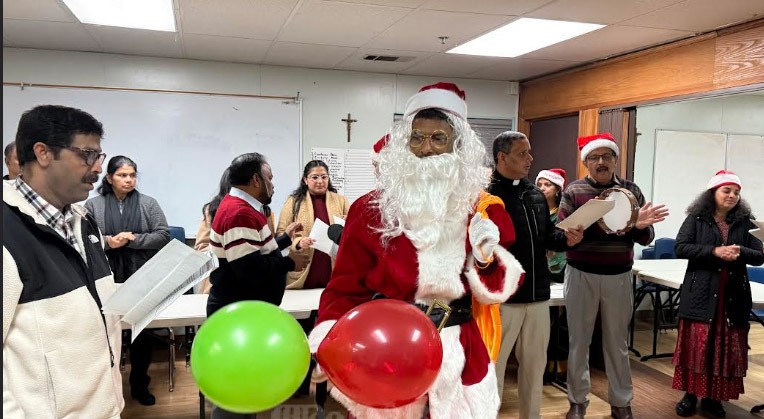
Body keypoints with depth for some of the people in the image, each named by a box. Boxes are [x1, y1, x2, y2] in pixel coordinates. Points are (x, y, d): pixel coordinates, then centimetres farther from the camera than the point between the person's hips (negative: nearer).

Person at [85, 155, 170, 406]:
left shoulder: (148, 203, 3)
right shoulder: (93, 205, 3)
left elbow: (163, 236, -2)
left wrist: (133, 240, -13)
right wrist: (107, 242, -18)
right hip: (106, 278, 0)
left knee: (142, 329, 7)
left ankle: (140, 384, 23)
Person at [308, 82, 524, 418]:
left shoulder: (482, 211, 1)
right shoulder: (370, 210, -6)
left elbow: (497, 292, 6)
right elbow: (346, 288, -5)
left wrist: (487, 259, -14)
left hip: (458, 354, 2)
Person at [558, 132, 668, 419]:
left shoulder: (630, 190, 3)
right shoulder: (574, 191, -3)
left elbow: (646, 238, 2)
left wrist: (640, 226, -20)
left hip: (618, 277, 1)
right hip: (581, 275, -1)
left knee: (617, 342, 12)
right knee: (579, 340, 9)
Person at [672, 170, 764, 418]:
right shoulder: (696, 219, 0)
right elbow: (680, 248, -9)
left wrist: (740, 252, -17)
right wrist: (714, 251, -19)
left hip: (733, 295, 3)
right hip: (701, 293, -3)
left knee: (727, 347, 7)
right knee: (696, 344, 1)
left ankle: (713, 397, 20)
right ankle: (690, 395, 14)